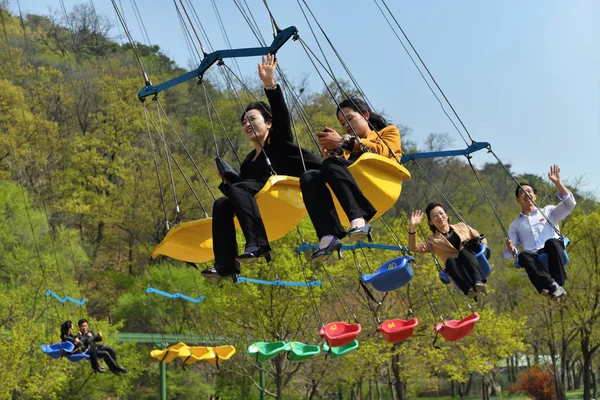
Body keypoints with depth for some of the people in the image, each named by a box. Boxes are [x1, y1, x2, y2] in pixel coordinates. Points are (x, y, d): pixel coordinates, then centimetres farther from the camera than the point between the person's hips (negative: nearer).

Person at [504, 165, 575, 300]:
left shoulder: (548, 212, 22)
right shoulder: (515, 225, 25)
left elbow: (569, 203, 6)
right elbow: (510, 253, 18)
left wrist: (557, 183, -5)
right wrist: (511, 249, -7)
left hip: (553, 254, 0)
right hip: (534, 259, 0)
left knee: (551, 242, -36)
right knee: (523, 256, -36)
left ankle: (559, 283, -41)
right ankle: (552, 285, -52)